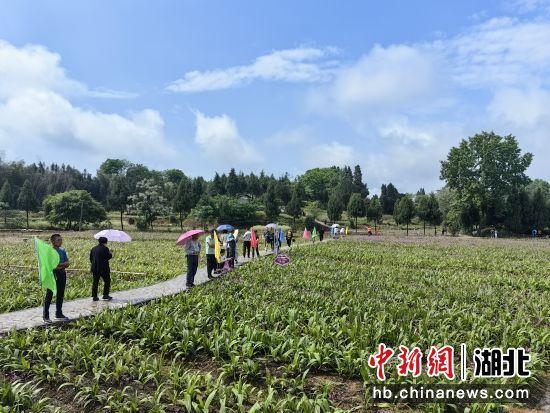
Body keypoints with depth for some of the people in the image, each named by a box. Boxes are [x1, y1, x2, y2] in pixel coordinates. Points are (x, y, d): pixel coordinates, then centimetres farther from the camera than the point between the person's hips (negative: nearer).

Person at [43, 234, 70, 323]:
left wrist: (60, 264, -14)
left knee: (60, 294, 12)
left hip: (62, 273, 6)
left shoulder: (63, 251, 10)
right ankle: (46, 316, 2)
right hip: (52, 273, -6)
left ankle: (59, 313, 23)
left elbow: (67, 263, 6)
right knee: (49, 294, -3)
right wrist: (62, 264, -19)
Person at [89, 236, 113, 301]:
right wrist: (110, 253, 9)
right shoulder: (105, 249, -11)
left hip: (95, 268, 5)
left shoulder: (93, 249, 8)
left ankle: (94, 296, 9)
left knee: (95, 282, 9)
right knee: (107, 281, 9)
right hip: (103, 268, -5)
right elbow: (109, 256, -11)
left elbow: (91, 258, 12)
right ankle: (105, 295, 8)